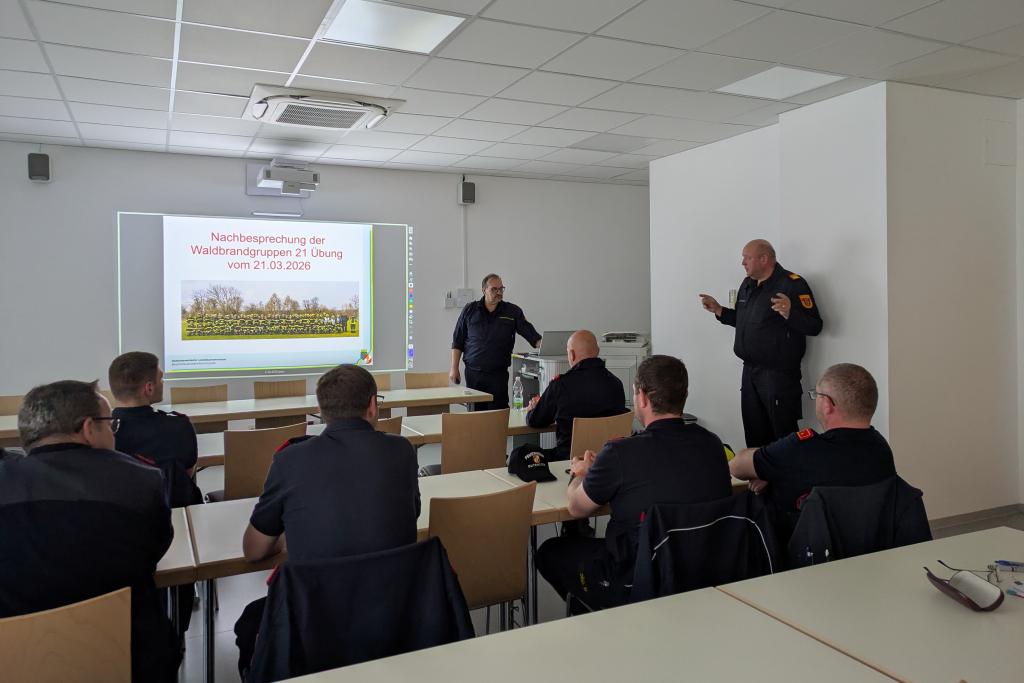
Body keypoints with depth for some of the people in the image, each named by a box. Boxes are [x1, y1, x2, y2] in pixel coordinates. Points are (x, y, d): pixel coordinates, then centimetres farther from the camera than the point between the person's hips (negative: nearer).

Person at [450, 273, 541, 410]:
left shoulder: (513, 312, 3)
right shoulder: (470, 310, 5)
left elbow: (532, 335, 1)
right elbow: (457, 342, 8)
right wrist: (454, 368, 4)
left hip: (499, 373, -1)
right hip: (473, 372, 1)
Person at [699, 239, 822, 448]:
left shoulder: (792, 284, -13)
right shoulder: (748, 284, 13)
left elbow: (814, 326, -19)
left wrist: (789, 313, -35)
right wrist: (718, 310, 13)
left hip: (778, 374, -8)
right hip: (750, 370, 8)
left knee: (784, 432, -2)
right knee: (754, 433, 17)